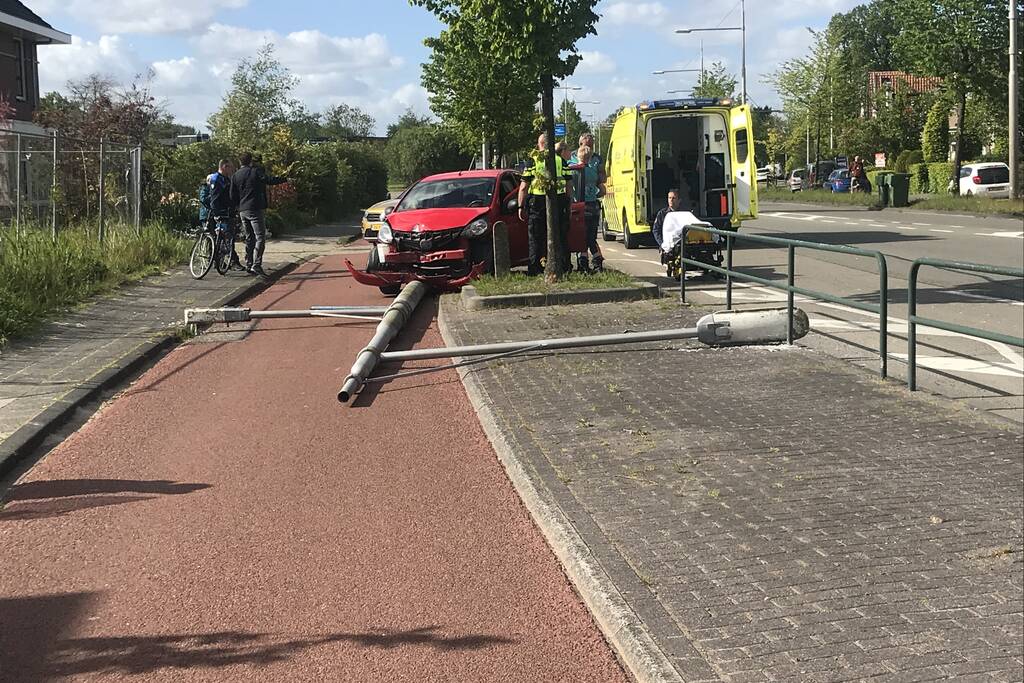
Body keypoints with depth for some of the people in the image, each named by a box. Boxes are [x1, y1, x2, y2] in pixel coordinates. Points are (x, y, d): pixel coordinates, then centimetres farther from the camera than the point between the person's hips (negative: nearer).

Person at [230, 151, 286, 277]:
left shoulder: (235, 176, 12)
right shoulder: (255, 171, -5)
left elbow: (233, 196, 12)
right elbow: (269, 180, -17)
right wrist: (285, 179, -9)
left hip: (242, 211, 7)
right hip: (255, 210, -7)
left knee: (249, 238, 16)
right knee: (260, 237, -9)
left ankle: (248, 265, 15)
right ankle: (256, 265, -21)